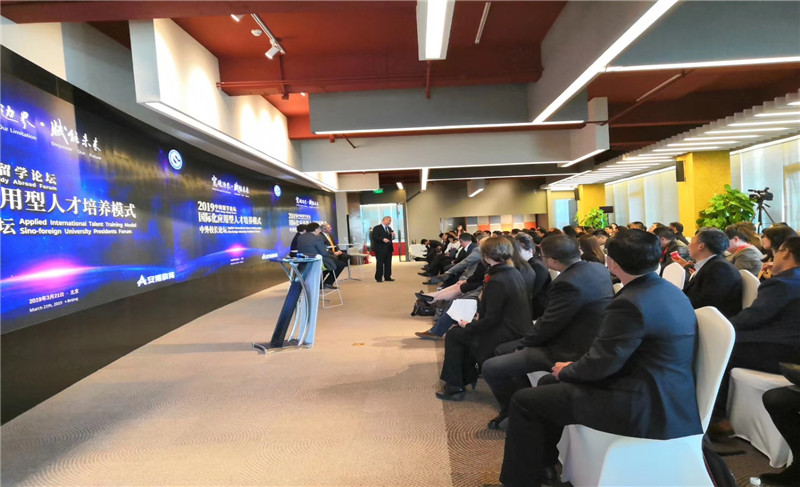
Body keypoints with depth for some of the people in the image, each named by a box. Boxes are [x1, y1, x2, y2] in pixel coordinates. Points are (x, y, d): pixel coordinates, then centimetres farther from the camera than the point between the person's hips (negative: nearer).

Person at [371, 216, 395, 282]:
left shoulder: (389, 228, 19)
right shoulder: (377, 228, -5)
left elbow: (391, 238, 23)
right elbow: (374, 237, -14)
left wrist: (393, 236, 0)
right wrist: (383, 239, -23)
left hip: (388, 249, 7)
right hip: (380, 249, -7)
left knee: (388, 263, 6)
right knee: (380, 263, -3)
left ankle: (387, 277, 12)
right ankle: (379, 278, 3)